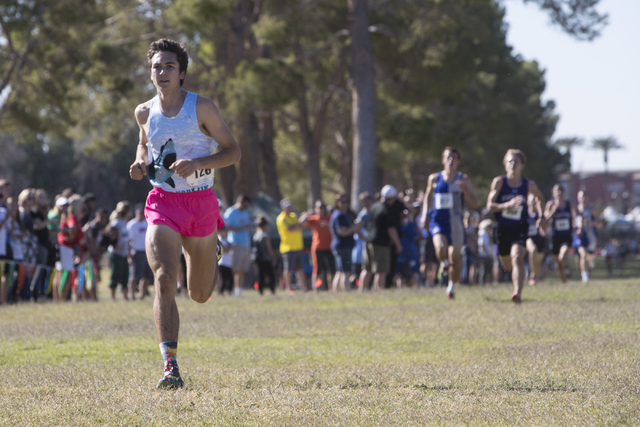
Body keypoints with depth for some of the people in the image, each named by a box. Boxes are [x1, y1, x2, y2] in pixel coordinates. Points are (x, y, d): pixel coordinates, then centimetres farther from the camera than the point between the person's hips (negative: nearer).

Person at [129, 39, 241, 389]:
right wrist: (141, 164, 2)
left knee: (200, 295, 14)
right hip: (162, 203, 1)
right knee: (164, 280, -23)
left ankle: (208, 255, 52)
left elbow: (233, 151, -3)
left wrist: (196, 163, -20)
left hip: (201, 203, -1)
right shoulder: (145, 112, 4)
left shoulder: (202, 108, -6)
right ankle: (171, 367, -28)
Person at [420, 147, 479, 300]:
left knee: (455, 256, 3)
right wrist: (425, 214, 9)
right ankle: (444, 264, 12)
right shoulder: (434, 179, 5)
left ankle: (452, 286, 26)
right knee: (441, 249, -25)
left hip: (456, 222, 1)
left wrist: (465, 190, -15)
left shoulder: (463, 180, 3)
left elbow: (474, 204, 2)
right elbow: (427, 197, 21)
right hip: (437, 220, -1)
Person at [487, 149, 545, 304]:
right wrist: (508, 205, -28)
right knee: (507, 266, 14)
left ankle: (518, 293, -32)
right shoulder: (499, 182, -6)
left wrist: (541, 217, 11)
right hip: (502, 227, 1)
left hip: (520, 228, -1)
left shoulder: (528, 184, -2)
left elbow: (540, 198, 21)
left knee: (517, 258, -25)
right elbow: (489, 206, -13)